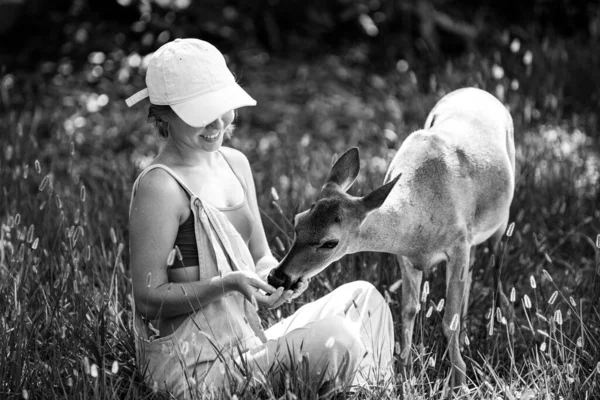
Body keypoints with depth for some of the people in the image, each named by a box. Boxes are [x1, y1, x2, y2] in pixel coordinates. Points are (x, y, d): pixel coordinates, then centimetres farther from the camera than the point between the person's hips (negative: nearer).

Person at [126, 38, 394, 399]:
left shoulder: (235, 163, 8)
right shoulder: (160, 187, -17)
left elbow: (261, 256, 14)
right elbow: (149, 299, -16)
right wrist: (228, 284, -26)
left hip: (246, 339, 8)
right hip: (193, 366, -8)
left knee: (361, 297, 7)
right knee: (334, 337, -22)